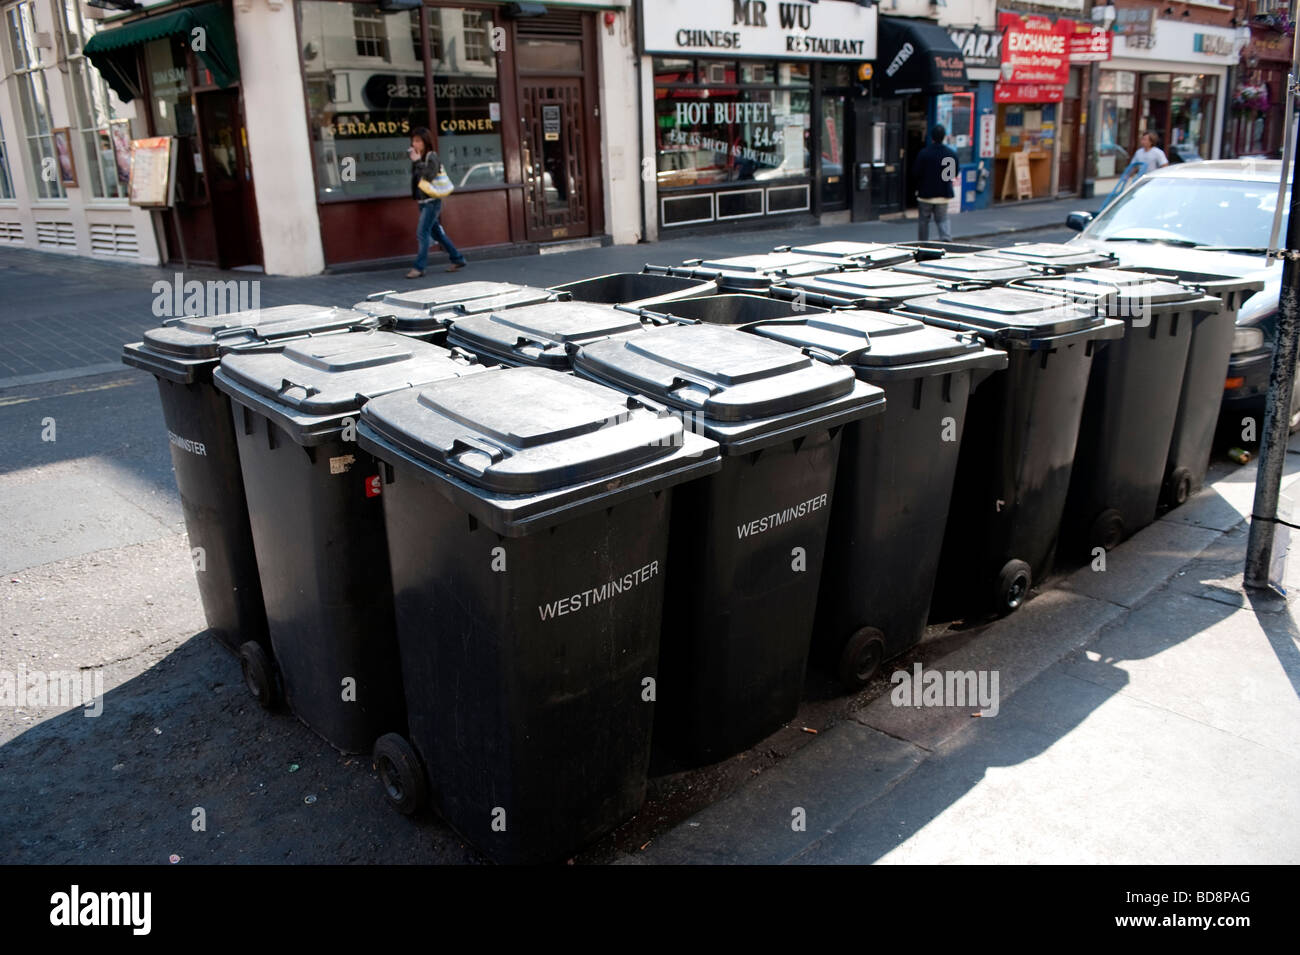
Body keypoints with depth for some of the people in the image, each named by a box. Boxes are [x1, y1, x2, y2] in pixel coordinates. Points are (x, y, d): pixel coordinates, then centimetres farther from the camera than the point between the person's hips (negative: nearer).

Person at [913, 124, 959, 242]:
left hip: (925, 194, -2)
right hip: (943, 194, 2)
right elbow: (955, 174, 6)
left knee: (923, 220, 11)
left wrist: (918, 189, 6)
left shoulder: (923, 153, -12)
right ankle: (947, 239, -10)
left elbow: (918, 174, -9)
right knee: (942, 220, 11)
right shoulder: (952, 153, -3)